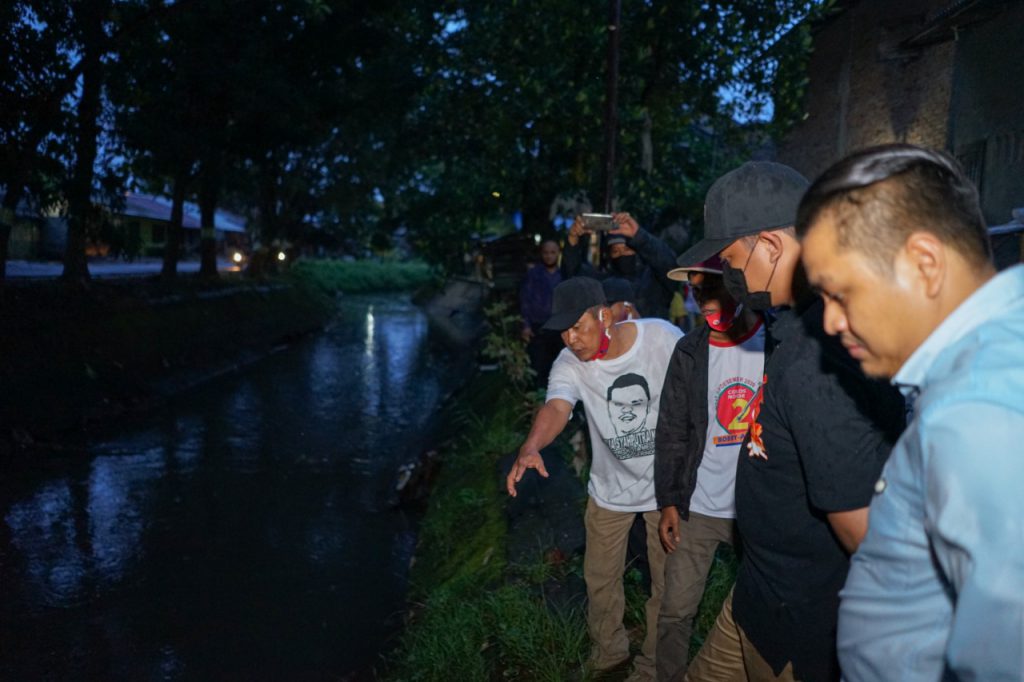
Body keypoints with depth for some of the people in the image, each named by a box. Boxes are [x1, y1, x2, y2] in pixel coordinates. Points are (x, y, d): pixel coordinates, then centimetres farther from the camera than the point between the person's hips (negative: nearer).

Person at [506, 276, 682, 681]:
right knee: (600, 579, 14)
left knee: (668, 582, 12)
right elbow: (556, 406, -37)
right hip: (610, 488, 2)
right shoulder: (569, 364, -18)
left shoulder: (663, 338, -21)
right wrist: (531, 447, -58)